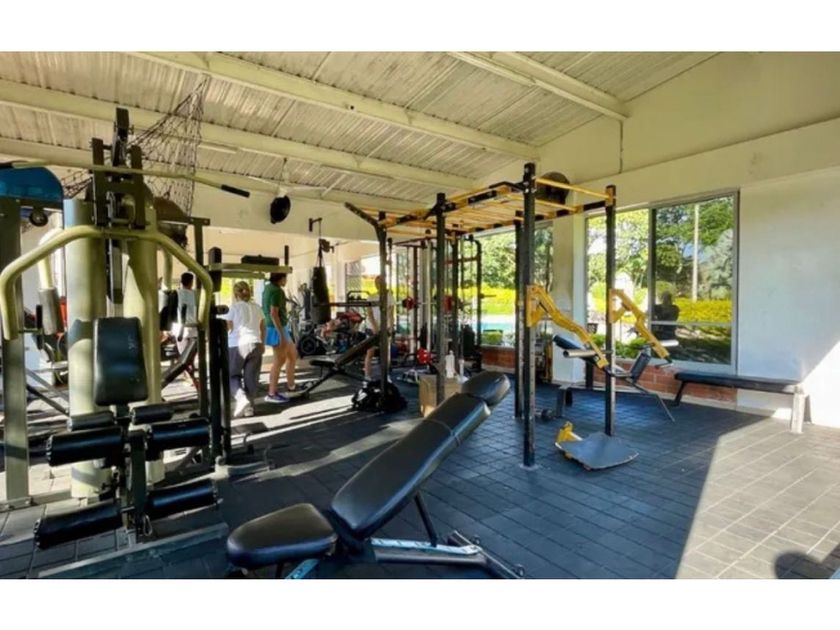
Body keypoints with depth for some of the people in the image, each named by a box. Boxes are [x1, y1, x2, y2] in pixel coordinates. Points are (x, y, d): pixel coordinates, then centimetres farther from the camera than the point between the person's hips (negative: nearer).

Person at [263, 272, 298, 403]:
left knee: (293, 354, 19)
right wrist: (281, 335, -23)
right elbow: (273, 314, -24)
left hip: (278, 328, 10)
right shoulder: (276, 290, -18)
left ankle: (290, 385, 29)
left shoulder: (268, 288, 11)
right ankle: (272, 394, 7)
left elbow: (267, 311, 17)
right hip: (277, 329, -10)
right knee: (279, 361, -2)